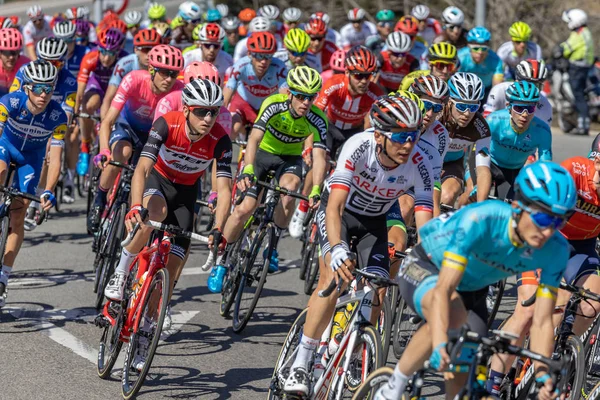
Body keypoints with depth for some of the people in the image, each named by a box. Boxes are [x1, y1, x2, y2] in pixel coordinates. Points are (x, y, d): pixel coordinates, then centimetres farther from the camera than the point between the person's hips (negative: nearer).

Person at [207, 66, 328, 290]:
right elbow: (254, 139, -38)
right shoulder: (273, 105, -28)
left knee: (288, 194, -31)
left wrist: (316, 191, -47)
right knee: (245, 208, -13)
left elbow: (319, 156, -31)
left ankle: (273, 247, -10)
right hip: (263, 153, -1)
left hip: (290, 158, 1)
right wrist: (247, 171, -54)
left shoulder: (317, 119, -24)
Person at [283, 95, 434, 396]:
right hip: (339, 210, -3)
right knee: (334, 278, -26)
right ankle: (301, 363, -19)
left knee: (377, 293, -10)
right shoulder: (358, 147, -35)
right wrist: (337, 249, -57)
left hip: (373, 221, 3)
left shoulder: (418, 166, -28)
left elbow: (425, 224, -28)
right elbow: (335, 206, -41)